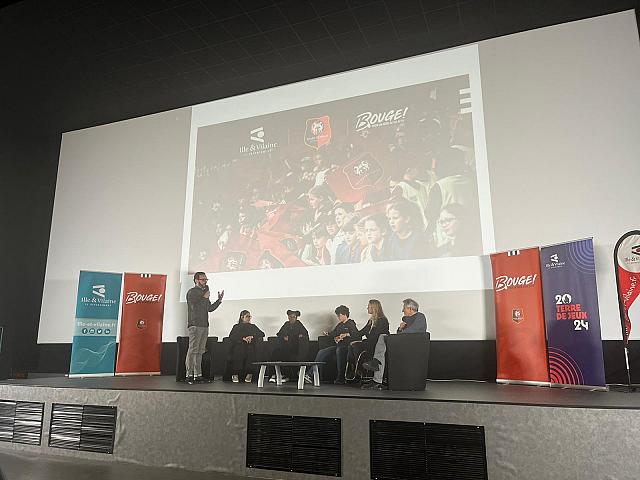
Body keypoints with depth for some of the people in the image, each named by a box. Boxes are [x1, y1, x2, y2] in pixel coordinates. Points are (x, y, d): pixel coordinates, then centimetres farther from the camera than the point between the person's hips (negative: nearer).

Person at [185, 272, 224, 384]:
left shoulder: (204, 292, 22)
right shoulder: (192, 292, -2)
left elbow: (210, 308, 24)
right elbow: (194, 306, -16)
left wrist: (219, 300, 15)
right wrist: (204, 297, -11)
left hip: (204, 325, 8)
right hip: (195, 325, -8)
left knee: (200, 351, 7)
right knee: (192, 350, -9)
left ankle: (198, 375, 9)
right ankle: (189, 375, -8)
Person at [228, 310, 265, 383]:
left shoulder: (252, 326, 25)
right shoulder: (236, 326, 19)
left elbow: (262, 334, 10)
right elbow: (231, 336, 1)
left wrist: (252, 336, -6)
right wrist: (243, 338, -12)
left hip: (250, 346, 1)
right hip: (238, 346, -1)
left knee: (249, 352, -30)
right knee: (239, 352, -30)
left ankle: (249, 374, -22)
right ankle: (235, 374, -19)